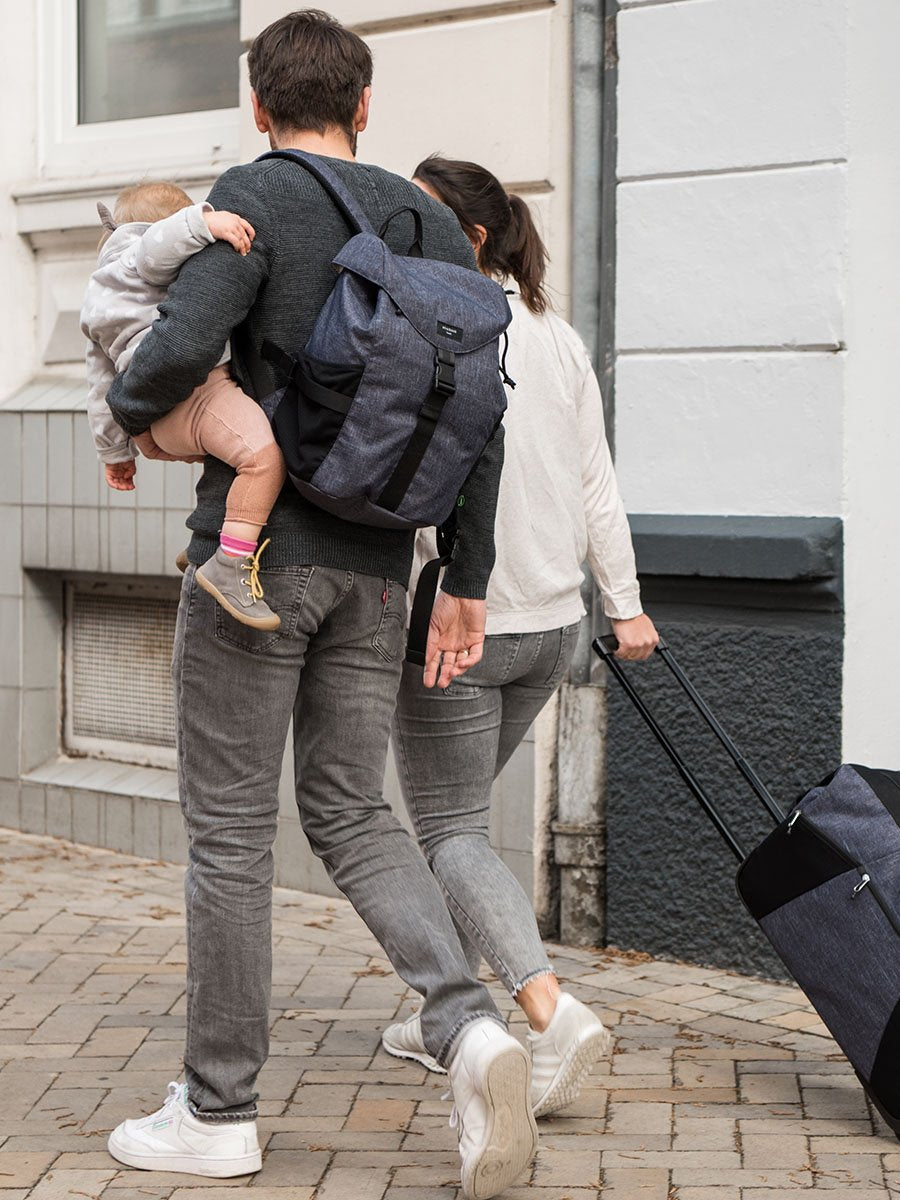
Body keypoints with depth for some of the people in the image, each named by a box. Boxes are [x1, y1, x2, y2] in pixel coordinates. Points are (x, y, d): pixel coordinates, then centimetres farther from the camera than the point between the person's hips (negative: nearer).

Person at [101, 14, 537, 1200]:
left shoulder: (256, 198, -7)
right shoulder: (436, 227, 10)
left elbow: (182, 347, -22)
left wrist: (126, 415, 1)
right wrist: (465, 583, 11)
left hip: (256, 547, -5)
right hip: (374, 563, 6)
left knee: (230, 825, 3)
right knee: (350, 813, 13)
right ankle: (469, 1028, -9)